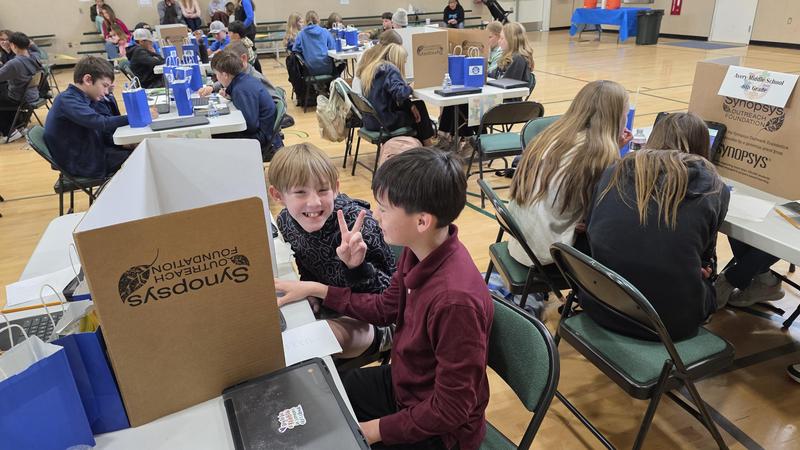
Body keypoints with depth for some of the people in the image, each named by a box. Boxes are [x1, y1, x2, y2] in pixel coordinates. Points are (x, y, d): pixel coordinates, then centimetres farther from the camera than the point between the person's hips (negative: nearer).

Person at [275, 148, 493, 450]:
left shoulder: (455, 300, -37)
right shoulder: (417, 252, -13)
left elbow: (452, 410, -26)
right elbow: (385, 309, 6)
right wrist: (315, 289, 3)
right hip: (402, 381, 7)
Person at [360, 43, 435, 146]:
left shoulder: (370, 68, 12)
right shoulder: (390, 69, -15)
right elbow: (399, 93, -29)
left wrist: (410, 105, 4)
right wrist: (410, 88, -8)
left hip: (370, 121, 9)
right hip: (384, 122, -8)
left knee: (416, 105, 20)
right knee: (420, 108, 12)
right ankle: (427, 145, 29)